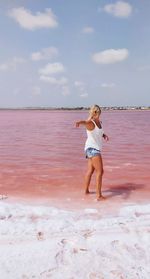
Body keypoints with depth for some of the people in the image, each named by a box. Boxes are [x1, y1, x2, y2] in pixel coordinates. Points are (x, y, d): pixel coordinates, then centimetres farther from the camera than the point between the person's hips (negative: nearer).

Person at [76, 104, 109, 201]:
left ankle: (86, 190, 31)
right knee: (100, 171, -12)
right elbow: (84, 122, -42)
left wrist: (105, 135, 3)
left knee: (90, 170, 18)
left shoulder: (99, 122, 9)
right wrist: (79, 122, -65)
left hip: (95, 149, 9)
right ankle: (99, 195, -10)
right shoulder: (90, 123, -17)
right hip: (92, 149, -9)